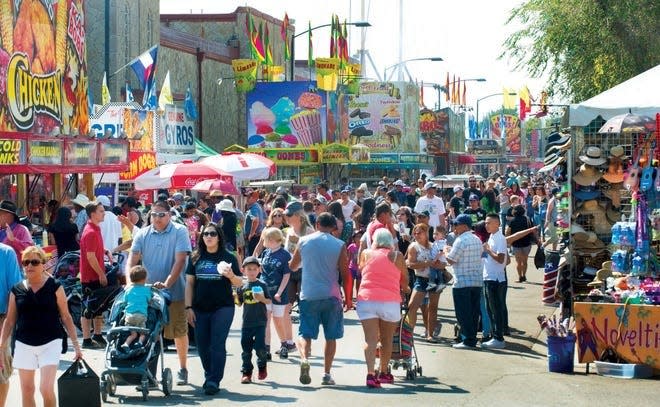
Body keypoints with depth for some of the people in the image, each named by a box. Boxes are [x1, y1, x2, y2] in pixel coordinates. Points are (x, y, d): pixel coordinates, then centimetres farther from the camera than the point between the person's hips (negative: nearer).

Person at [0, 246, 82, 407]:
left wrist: (76, 344, -3)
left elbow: (66, 317, 1)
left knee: (46, 388, -12)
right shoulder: (17, 290, 4)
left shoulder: (54, 287, -3)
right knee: (27, 390, 7)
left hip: (50, 343, -3)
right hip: (24, 344, 3)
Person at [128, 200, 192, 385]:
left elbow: (180, 261, -14)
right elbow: (132, 260, -1)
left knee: (179, 332, 7)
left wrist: (167, 283, -24)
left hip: (174, 291, -3)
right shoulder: (142, 234, 5)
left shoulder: (180, 232, -6)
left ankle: (183, 370, 21)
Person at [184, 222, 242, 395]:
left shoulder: (228, 257, 0)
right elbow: (189, 283, 8)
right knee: (202, 346, 7)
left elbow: (239, 283, 0)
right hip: (200, 308, 3)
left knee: (217, 345, -9)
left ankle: (214, 381, -7)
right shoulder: (196, 258, 8)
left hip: (223, 308, -3)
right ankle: (209, 377, 24)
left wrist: (231, 275, -22)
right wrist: (188, 307, 1)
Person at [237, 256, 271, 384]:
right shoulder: (242, 287, 6)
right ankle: (246, 372, 12)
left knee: (259, 346, -7)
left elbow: (269, 301, 0)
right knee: (246, 348, 4)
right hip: (246, 322, 3)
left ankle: (262, 366, 19)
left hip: (260, 322, -3)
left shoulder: (262, 285, -1)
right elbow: (239, 303, 12)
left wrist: (262, 299, -19)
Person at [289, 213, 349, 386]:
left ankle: (304, 358, -22)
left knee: (305, 334, 6)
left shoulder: (304, 242, 3)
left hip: (308, 295, 1)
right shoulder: (339, 245, -2)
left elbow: (292, 266, 15)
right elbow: (345, 274, -2)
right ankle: (327, 374, 8)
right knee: (331, 336, 10)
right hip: (331, 296, -1)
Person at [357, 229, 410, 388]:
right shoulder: (397, 256, 7)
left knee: (370, 339, -5)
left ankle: (370, 373, -22)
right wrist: (405, 289, 36)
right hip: (390, 301, 0)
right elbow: (404, 281, 15)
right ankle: (384, 372, 26)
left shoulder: (366, 254, 8)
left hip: (366, 299, 0)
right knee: (387, 339, 15)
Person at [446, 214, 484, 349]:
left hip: (462, 282, -8)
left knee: (463, 313, -2)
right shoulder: (477, 240, 11)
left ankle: (468, 340, -3)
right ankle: (472, 339, 13)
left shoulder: (460, 240, -13)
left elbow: (451, 260, -13)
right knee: (474, 312, 10)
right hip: (477, 281, 8)